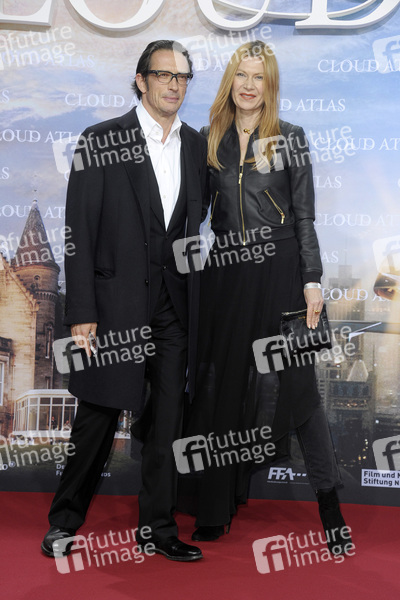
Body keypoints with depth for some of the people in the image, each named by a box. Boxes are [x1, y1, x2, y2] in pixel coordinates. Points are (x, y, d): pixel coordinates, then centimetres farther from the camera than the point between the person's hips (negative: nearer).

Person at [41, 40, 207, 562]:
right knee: (100, 416, 4)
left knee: (168, 418, 8)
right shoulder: (101, 141, -4)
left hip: (176, 302, 4)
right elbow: (79, 231, -7)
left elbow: (195, 221, 12)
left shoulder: (196, 145, 10)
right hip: (117, 299, -4)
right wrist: (81, 312, -13)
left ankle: (158, 526, 22)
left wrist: (195, 299, 4)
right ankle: (65, 520, 24)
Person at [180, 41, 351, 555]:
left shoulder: (289, 138, 3)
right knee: (222, 383, 6)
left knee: (294, 382, -3)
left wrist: (312, 280, -7)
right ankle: (217, 507, 19)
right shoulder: (211, 140, 10)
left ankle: (329, 505, 8)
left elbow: (305, 216, 0)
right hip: (225, 274, 3)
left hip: (278, 271, -3)